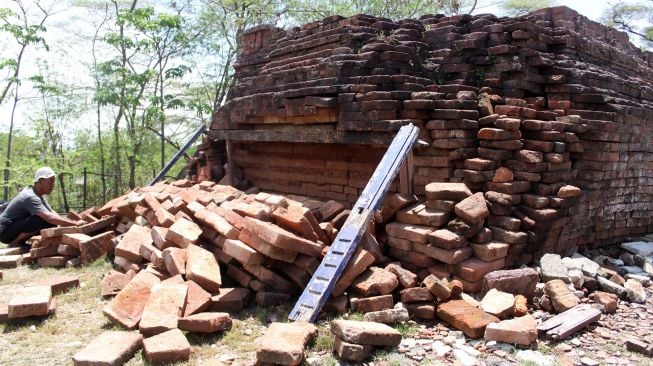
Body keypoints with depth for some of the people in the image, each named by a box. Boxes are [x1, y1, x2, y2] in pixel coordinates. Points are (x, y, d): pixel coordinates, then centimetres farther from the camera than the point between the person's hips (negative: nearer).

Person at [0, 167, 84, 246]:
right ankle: (15, 243, -12)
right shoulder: (31, 197, -27)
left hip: (15, 226, 10)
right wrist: (75, 223, -38)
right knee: (44, 220, -29)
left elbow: (53, 213, 5)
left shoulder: (38, 195, 4)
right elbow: (50, 218, -38)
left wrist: (71, 223, -11)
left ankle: (18, 242, 7)